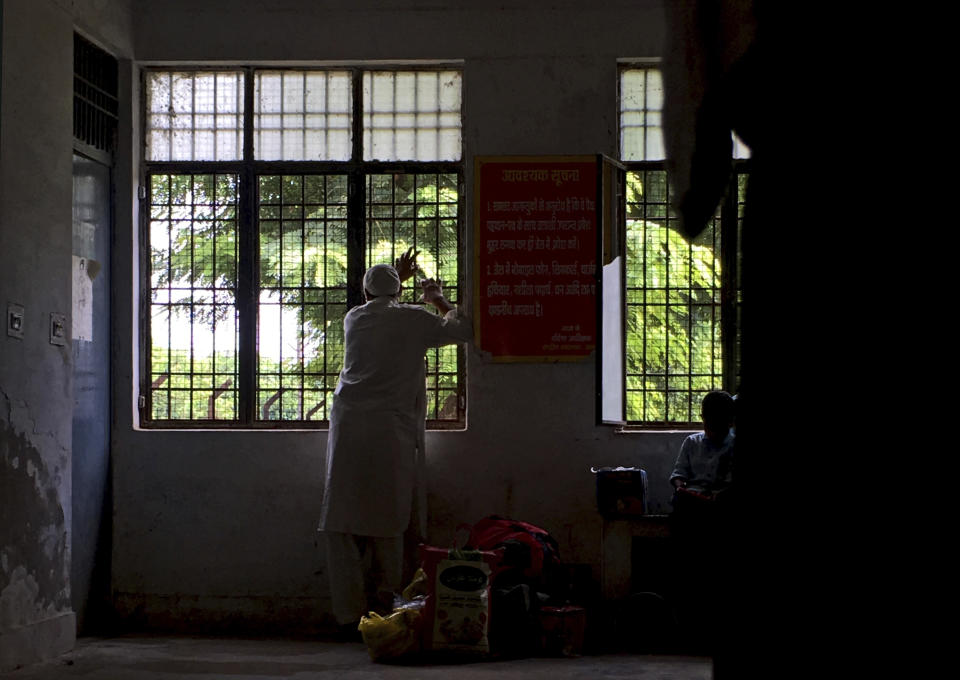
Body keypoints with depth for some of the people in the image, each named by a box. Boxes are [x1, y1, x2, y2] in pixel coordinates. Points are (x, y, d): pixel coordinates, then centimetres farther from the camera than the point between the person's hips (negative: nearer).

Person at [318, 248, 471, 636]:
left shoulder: (353, 319, 13)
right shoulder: (413, 320, 3)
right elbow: (461, 331, 17)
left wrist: (397, 278, 49)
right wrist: (438, 300, 32)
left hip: (347, 427, 2)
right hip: (391, 432, -2)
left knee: (342, 524, 1)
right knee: (386, 529, 5)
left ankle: (349, 615, -4)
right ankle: (382, 610, 7)